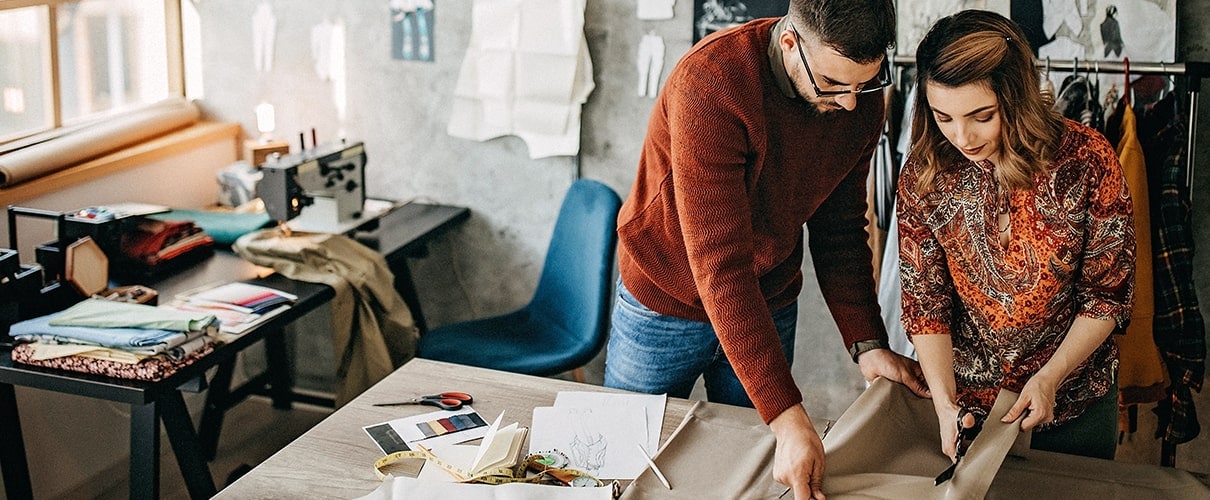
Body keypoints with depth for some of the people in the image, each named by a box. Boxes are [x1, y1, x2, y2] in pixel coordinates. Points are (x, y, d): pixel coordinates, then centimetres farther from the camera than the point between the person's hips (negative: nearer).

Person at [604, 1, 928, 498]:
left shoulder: (860, 97, -14)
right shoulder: (710, 82, -33)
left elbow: (840, 227, 0)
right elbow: (718, 263, -36)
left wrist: (866, 343, -14)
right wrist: (788, 418, -40)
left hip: (770, 305, 4)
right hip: (667, 304, -4)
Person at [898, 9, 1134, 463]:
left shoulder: (1087, 160, -19)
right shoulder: (922, 175, -13)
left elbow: (1108, 293, -10)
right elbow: (924, 301, -8)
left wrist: (1050, 377, -18)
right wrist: (945, 404, -18)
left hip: (1075, 397, -1)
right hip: (966, 396, 1)